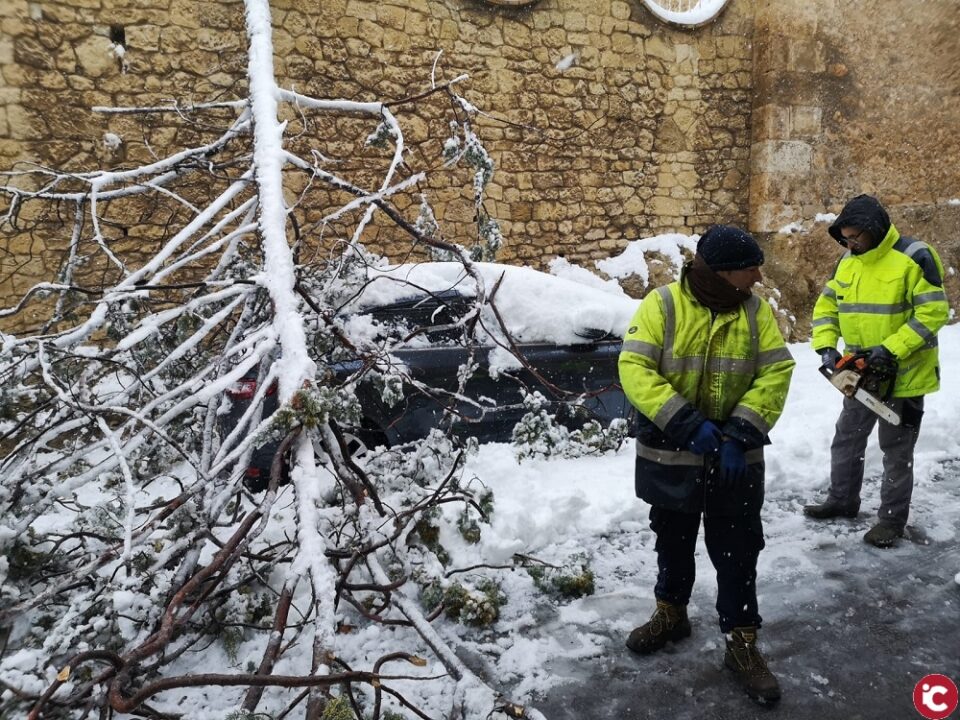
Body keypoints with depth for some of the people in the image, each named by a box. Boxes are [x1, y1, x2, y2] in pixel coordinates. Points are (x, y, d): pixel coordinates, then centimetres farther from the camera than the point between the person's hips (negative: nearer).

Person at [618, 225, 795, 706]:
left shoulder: (756, 311, -2)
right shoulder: (661, 305, -11)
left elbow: (776, 373, -6)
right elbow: (634, 369, -17)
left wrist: (740, 434, -18)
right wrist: (687, 424, -25)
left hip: (734, 459, 1)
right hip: (669, 456, -1)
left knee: (737, 553, 7)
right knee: (672, 542, 18)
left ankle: (741, 644, 23)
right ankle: (671, 614, 40)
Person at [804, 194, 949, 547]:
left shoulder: (913, 257, -17)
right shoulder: (847, 262, 4)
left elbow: (933, 312, -19)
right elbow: (826, 306, 8)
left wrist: (891, 349, -26)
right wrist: (826, 346, -7)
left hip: (904, 375, -7)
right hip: (861, 373, 7)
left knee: (896, 451, 5)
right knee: (847, 439, 17)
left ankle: (892, 518, 19)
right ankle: (842, 500, 35)